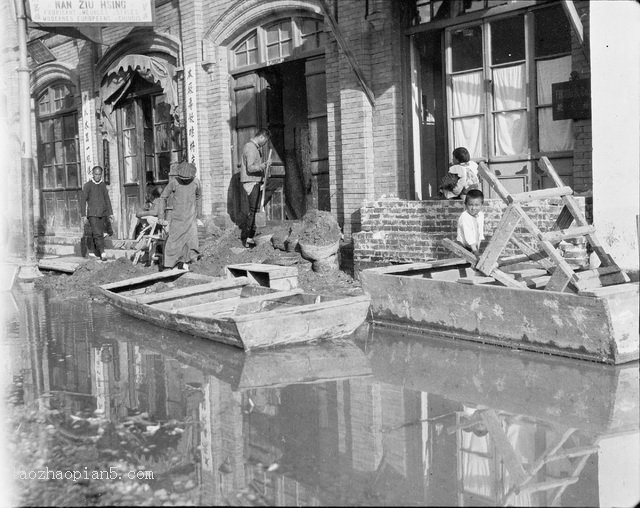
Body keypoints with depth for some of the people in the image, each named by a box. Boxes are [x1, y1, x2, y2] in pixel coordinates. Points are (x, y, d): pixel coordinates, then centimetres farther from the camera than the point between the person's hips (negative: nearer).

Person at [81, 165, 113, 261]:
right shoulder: (87, 185, 0)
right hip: (92, 213, -4)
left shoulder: (103, 185, 12)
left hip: (102, 213, 4)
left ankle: (97, 253, 15)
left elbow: (107, 199, 18)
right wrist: (84, 215, -6)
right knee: (97, 233, -15)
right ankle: (102, 253, -24)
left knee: (100, 234, 5)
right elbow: (83, 201, -1)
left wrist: (110, 213, 13)